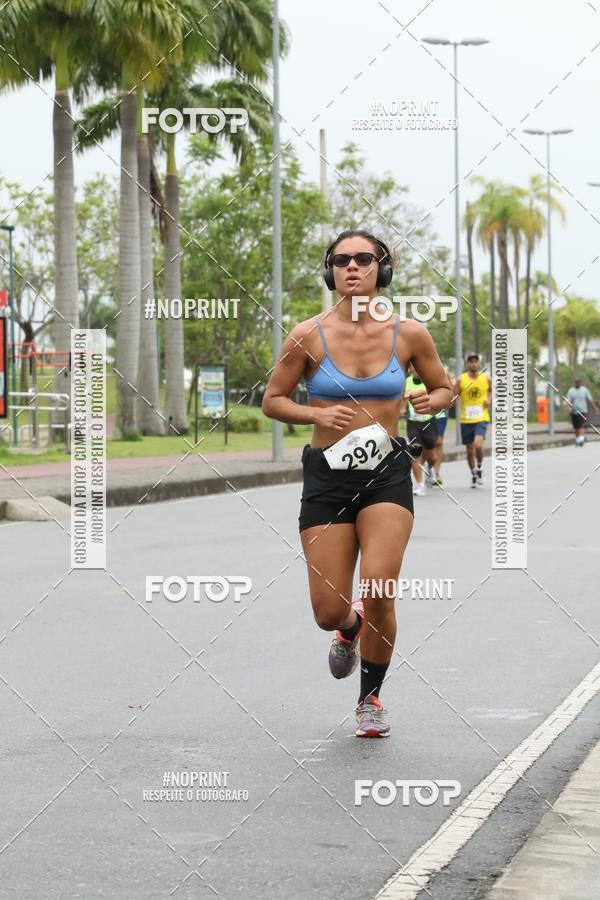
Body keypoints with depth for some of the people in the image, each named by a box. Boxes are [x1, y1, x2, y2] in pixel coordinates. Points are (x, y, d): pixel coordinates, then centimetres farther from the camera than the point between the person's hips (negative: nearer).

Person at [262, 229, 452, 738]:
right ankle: (350, 631, 40)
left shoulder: (409, 334, -2)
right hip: (327, 474, 1)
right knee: (329, 612, -2)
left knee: (378, 591, -19)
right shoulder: (308, 336, -5)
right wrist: (317, 414, -14)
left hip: (387, 472, 0)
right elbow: (272, 399, 5)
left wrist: (432, 401, -9)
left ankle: (371, 699, 7)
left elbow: (444, 387, 14)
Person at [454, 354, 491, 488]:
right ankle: (473, 475, 28)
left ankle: (480, 468, 4)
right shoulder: (461, 380, -3)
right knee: (470, 450, 9)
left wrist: (489, 400, 3)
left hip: (481, 418, -1)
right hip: (466, 420, 1)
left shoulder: (486, 379, 1)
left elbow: (491, 390, 21)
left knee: (478, 445, -22)